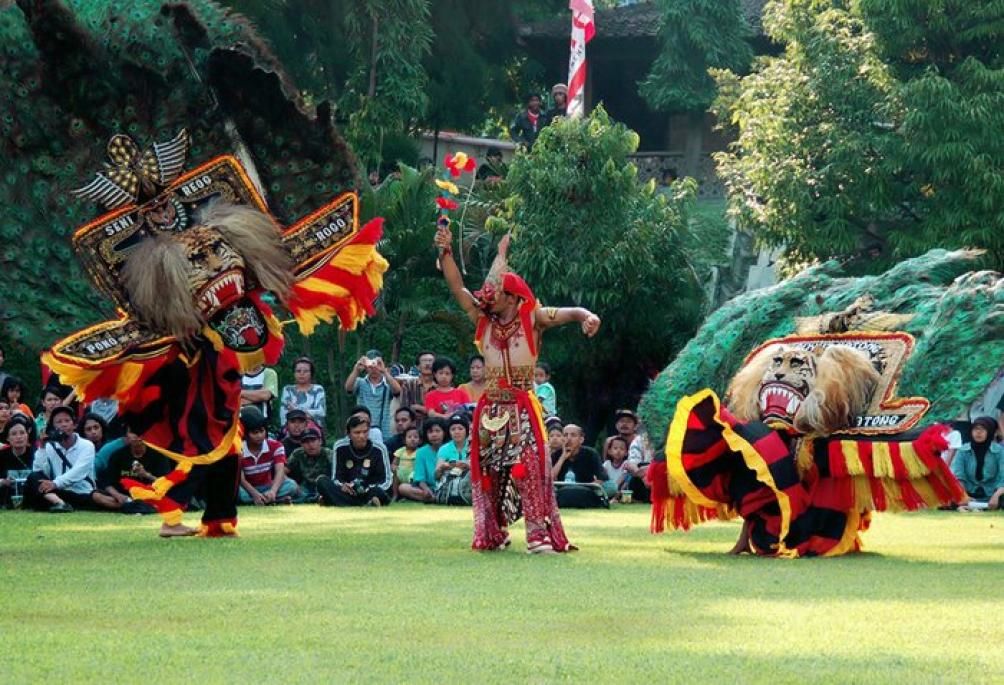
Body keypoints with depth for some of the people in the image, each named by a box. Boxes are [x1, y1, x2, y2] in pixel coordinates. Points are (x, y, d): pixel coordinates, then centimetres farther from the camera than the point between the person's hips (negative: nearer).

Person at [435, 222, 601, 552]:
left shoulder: (531, 318, 0)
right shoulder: (485, 321, 10)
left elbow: (568, 313, -9)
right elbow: (457, 288, 6)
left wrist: (587, 316, -31)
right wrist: (446, 252, -3)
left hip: (522, 407, -5)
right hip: (491, 409, 5)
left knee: (529, 468, -14)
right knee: (489, 470, 6)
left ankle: (539, 535, -17)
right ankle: (494, 533, 15)